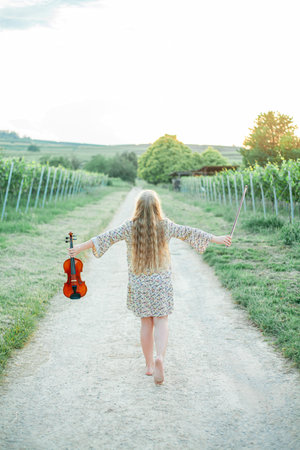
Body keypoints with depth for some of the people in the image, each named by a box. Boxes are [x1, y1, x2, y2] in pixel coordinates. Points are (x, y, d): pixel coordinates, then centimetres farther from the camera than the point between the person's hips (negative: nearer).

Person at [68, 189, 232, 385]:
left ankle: (149, 364, 21)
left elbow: (107, 237, -6)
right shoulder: (165, 225, -6)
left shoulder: (130, 226, -7)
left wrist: (81, 247, 2)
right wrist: (216, 239, 11)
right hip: (161, 281, -1)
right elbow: (189, 232, 1)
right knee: (161, 321, 3)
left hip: (138, 282, 1)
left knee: (146, 322, 12)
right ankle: (160, 358, -19)